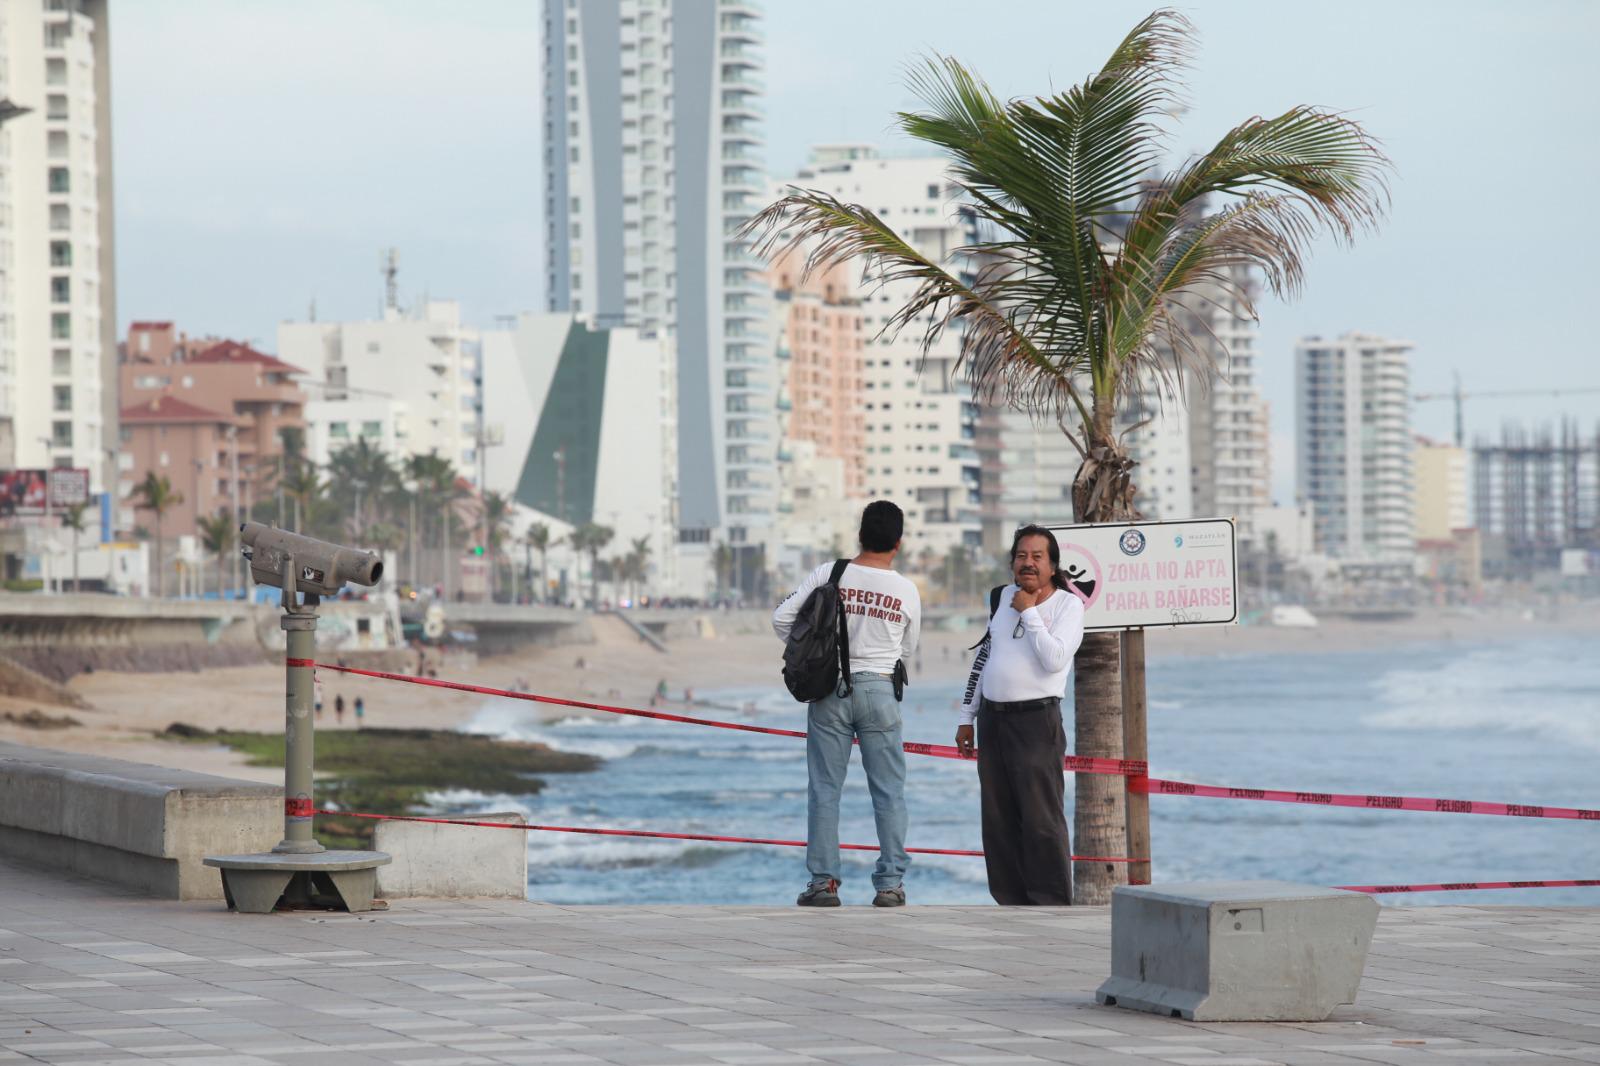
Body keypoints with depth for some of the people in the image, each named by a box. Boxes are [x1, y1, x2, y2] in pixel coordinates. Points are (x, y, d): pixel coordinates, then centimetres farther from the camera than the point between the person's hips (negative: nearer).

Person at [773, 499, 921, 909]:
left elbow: (782, 618, -5)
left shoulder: (829, 575, -5)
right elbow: (908, 650, 10)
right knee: (889, 791, 5)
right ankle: (890, 883, 3)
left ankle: (823, 881, 3)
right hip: (880, 690, 0)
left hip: (830, 690, 0)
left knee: (824, 789, 5)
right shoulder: (907, 591, -2)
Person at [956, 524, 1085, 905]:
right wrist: (967, 717, 19)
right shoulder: (1005, 596, 14)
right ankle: (1012, 900, 11)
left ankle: (1051, 904, -7)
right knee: (999, 821, 6)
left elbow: (1054, 659, -18)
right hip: (992, 718, 6)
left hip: (1036, 720, -6)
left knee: (1041, 819, -10)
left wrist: (1029, 612, -12)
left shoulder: (1068, 605, -3)